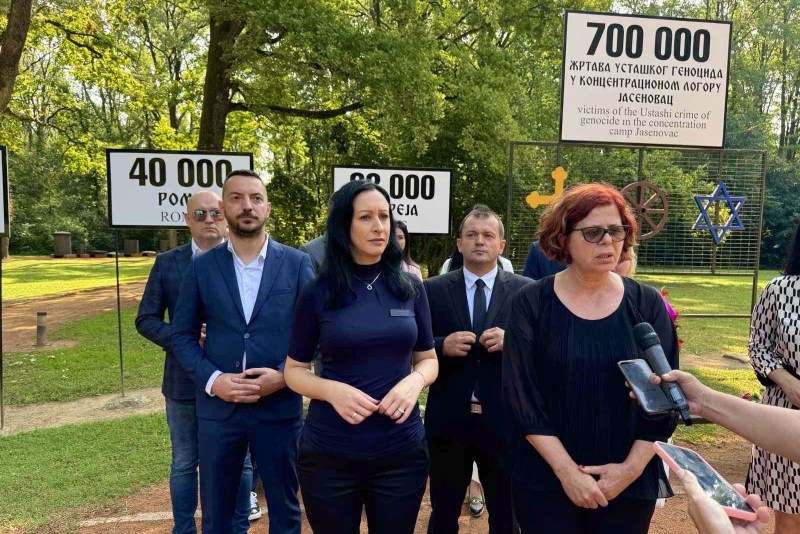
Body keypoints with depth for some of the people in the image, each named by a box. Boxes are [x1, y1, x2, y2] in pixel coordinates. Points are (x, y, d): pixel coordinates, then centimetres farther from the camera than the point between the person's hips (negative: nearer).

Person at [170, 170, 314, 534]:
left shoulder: (297, 263, -2)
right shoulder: (202, 267, 2)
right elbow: (182, 335, 4)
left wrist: (285, 375, -15)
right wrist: (211, 379, -11)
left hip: (280, 407, -1)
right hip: (217, 407, 2)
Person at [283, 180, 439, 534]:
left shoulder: (410, 288, 0)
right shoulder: (317, 293, -5)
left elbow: (428, 359, 8)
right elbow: (294, 370, 1)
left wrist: (414, 381, -14)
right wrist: (332, 390, -18)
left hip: (401, 451, 2)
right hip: (329, 453, -1)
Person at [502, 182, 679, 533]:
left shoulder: (647, 304, -2)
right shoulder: (531, 303, -8)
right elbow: (522, 397, -10)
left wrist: (632, 467, -9)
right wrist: (565, 470, -14)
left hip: (631, 483, 2)